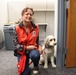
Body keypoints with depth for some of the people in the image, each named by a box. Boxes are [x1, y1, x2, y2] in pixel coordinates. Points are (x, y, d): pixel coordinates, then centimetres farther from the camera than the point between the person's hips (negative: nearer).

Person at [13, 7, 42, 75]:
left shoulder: (36, 27, -6)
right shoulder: (17, 28, -14)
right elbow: (16, 44, -11)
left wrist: (39, 46, -12)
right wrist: (27, 47, -21)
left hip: (33, 49, 1)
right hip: (22, 51, -1)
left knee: (35, 55, -37)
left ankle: (36, 66, 0)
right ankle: (26, 65, 31)